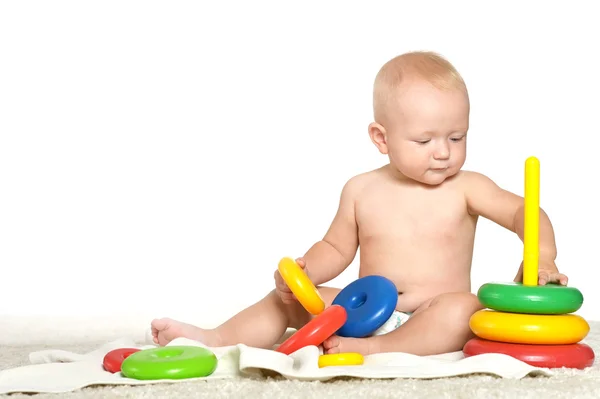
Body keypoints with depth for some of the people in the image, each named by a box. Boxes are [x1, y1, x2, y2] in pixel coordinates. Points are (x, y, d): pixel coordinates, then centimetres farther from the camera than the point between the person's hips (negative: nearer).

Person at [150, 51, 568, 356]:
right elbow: (336, 248, 15)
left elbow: (523, 212, -11)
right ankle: (216, 339, -9)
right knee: (288, 298, -4)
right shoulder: (362, 190, 5)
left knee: (462, 308, -36)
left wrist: (542, 257, -32)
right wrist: (303, 271, -6)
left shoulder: (465, 188, -3)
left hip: (432, 318, -3)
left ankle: (373, 350, -43)